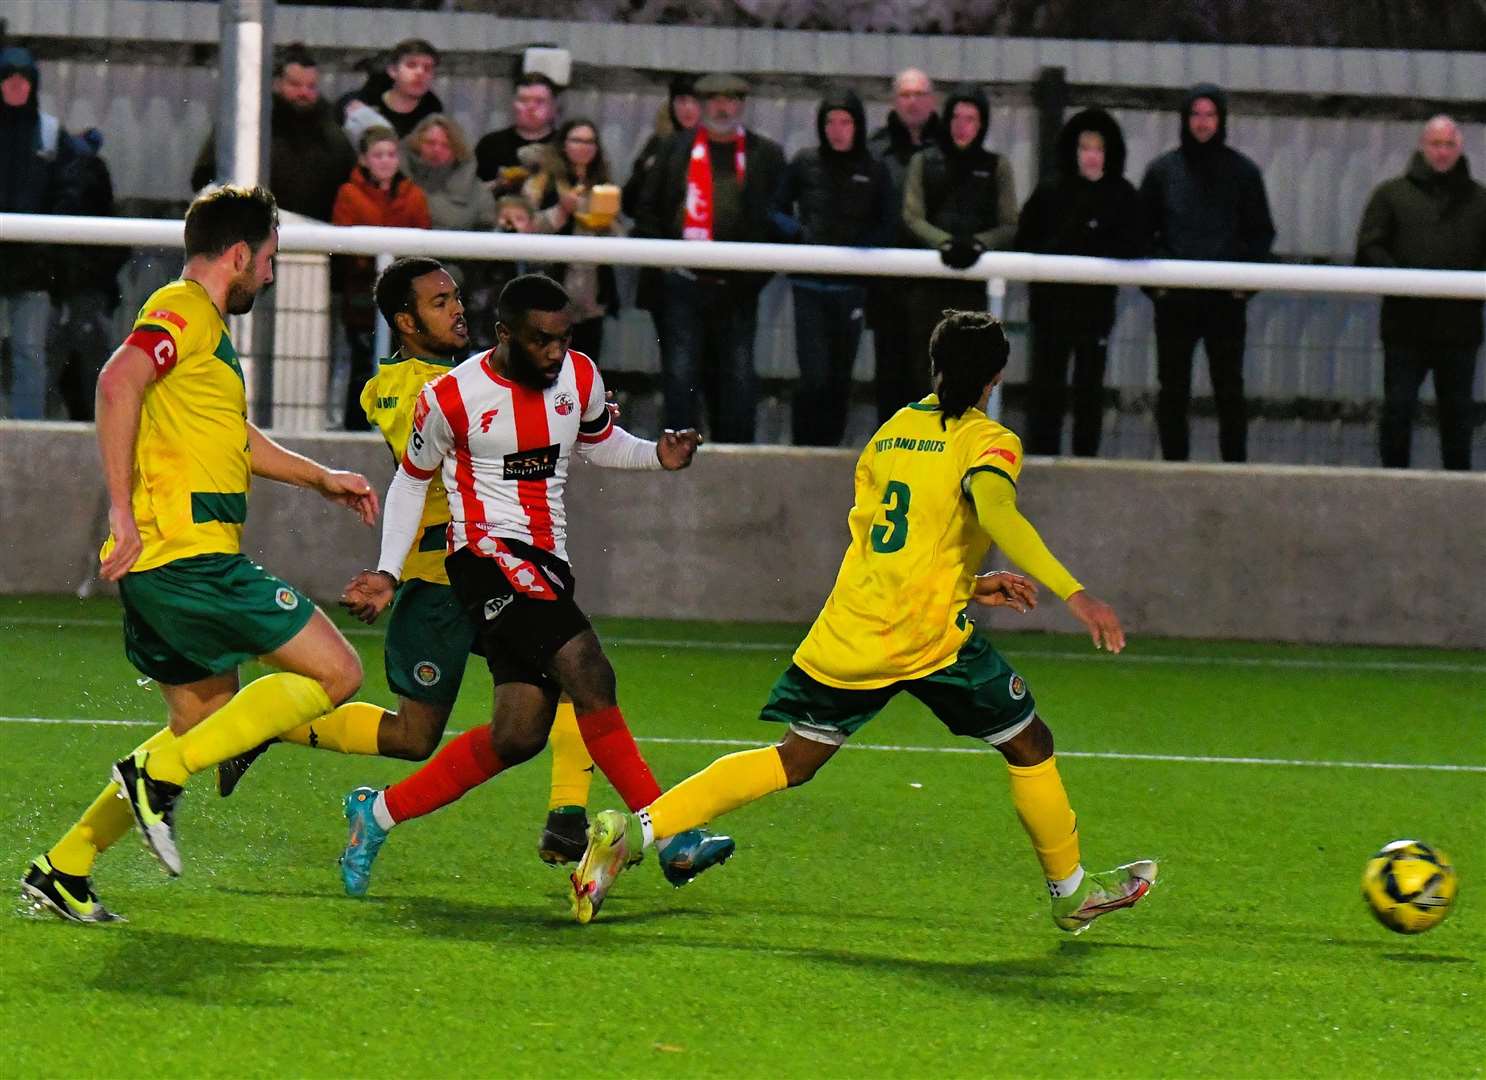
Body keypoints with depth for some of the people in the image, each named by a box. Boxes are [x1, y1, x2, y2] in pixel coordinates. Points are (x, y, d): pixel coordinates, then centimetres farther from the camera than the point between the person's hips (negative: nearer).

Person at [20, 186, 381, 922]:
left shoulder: (206, 326, 24)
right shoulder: (183, 310, -8)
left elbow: (235, 437, 40)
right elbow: (119, 382, -27)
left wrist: (322, 479, 44)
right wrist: (122, 508, -30)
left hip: (161, 568, 10)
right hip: (189, 555, -10)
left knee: (207, 726, 16)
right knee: (335, 673, -6)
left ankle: (64, 869, 13)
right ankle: (158, 775, -12)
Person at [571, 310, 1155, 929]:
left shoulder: (891, 431, 16)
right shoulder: (986, 441, -5)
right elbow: (997, 513, -27)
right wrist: (1073, 594, -34)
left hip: (848, 631, 6)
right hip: (930, 636, -6)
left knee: (795, 760, 14)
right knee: (1029, 746, 14)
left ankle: (631, 831, 1)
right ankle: (1071, 891, 26)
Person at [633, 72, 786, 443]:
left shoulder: (766, 155, 5)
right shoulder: (677, 149, 8)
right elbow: (648, 207, 10)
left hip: (739, 288, 0)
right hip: (686, 285, 0)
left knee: (738, 378, 3)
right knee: (681, 374, -1)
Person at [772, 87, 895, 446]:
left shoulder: (874, 171, 4)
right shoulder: (805, 163, 3)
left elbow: (887, 227, 8)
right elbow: (778, 210, 10)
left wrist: (856, 248, -9)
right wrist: (800, 234, -9)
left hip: (851, 285, 2)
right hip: (810, 283, -2)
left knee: (840, 377, 8)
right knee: (814, 375, -10)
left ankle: (830, 445, 18)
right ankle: (805, 449, -4)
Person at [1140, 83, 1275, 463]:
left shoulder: (1243, 172, 5)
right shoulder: (1163, 170, 6)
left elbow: (1261, 233, 9)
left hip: (1227, 299, -1)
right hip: (1174, 299, 1)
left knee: (1229, 388, 0)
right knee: (1172, 389, 2)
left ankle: (1235, 464, 4)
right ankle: (1174, 464, 8)